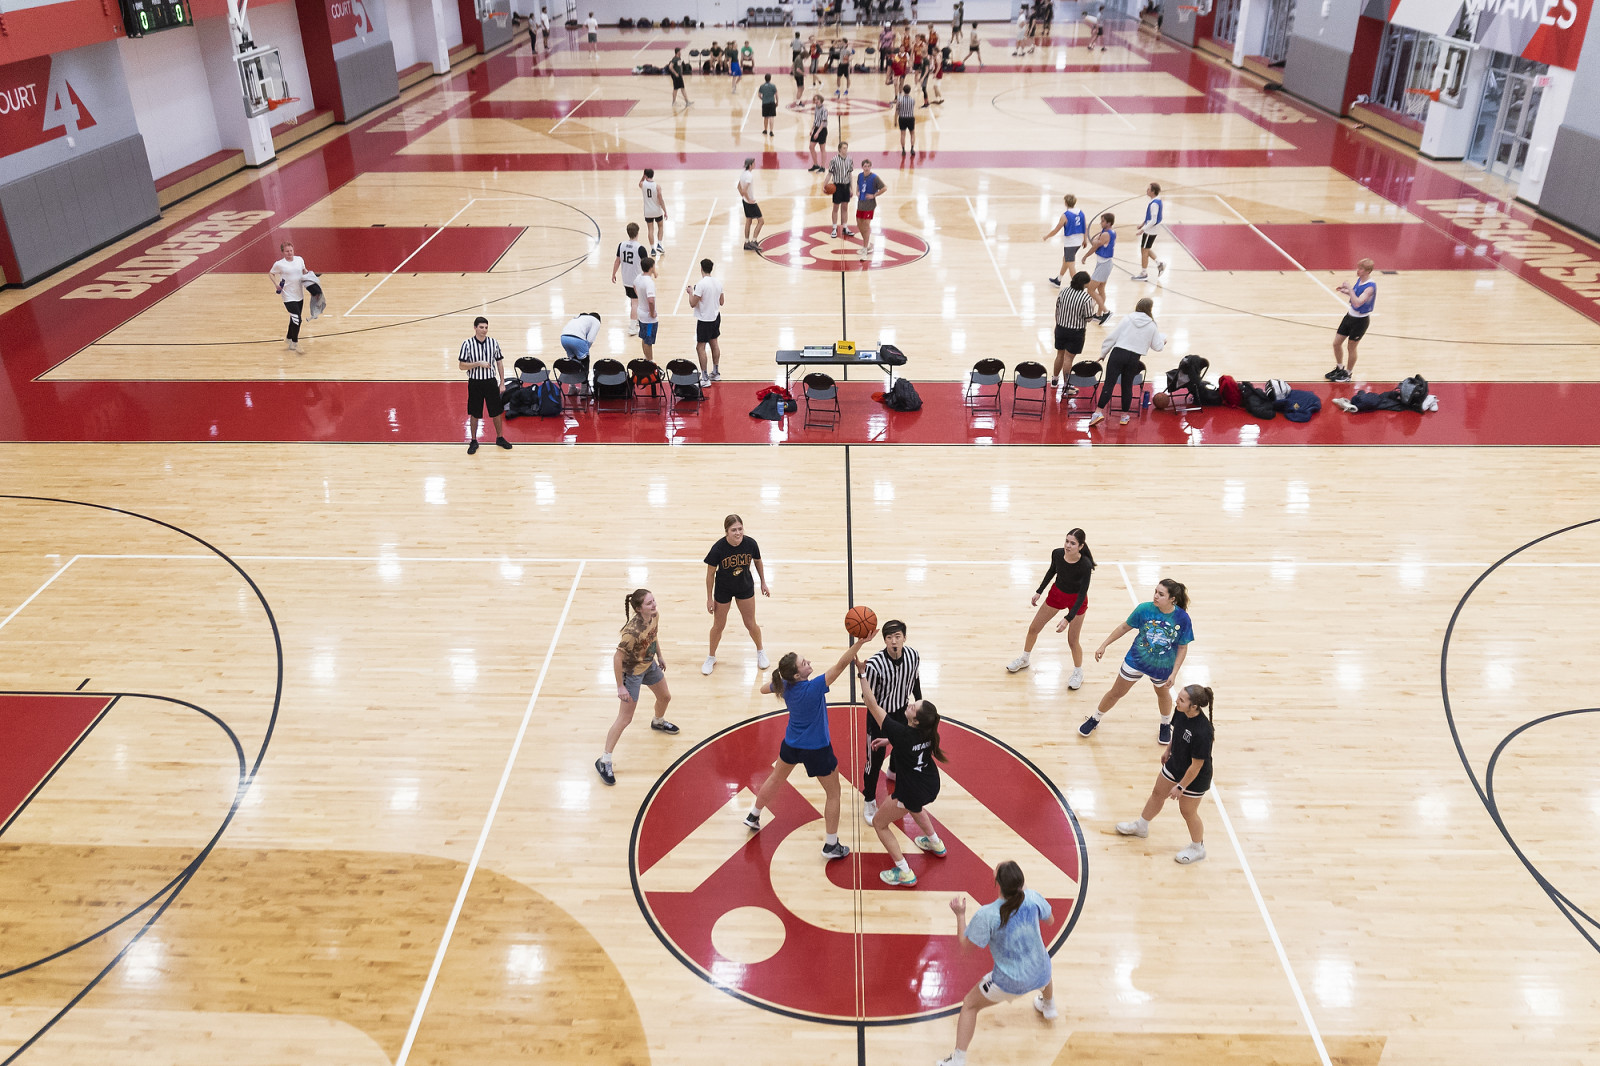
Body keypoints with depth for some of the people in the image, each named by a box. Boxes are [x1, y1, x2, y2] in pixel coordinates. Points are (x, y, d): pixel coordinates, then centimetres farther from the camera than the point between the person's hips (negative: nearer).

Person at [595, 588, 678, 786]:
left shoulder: (655, 616, -14)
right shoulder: (633, 631, -38)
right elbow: (617, 657, -31)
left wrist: (660, 655, 18)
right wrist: (620, 687, -26)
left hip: (650, 665, 8)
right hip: (631, 672, -8)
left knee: (665, 697, 27)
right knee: (625, 719, -3)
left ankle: (658, 722, 62)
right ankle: (604, 761, 8)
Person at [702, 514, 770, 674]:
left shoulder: (750, 543, -22)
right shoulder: (718, 548, -28)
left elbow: (757, 562, 0)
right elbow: (710, 573, -14)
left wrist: (763, 583, 9)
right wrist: (709, 599, -9)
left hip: (745, 587, 2)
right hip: (723, 589, -1)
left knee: (750, 624, 12)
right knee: (718, 626, 11)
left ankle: (760, 652, 40)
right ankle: (711, 657, 35)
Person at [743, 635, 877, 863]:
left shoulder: (783, 686, -14)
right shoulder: (813, 688, -32)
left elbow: (764, 689, 8)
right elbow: (840, 665, -40)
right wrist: (861, 642, -45)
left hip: (791, 745, 6)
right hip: (816, 750, -6)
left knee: (776, 779, 31)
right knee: (833, 793, 13)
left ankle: (753, 816, 49)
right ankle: (831, 846, 20)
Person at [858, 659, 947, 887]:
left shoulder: (901, 733, -33)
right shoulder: (927, 731, -14)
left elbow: (872, 705, -29)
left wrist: (863, 675, -24)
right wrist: (888, 741, 13)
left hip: (911, 792, -7)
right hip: (931, 787, 7)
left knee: (879, 824, 14)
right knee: (914, 806, 40)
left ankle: (904, 873, 15)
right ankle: (936, 844, 54)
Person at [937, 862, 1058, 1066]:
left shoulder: (986, 915, -29)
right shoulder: (1031, 898, -19)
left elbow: (965, 942, -16)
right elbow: (1049, 919, 3)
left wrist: (960, 914, -2)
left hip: (1009, 982, -4)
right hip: (1041, 975, 4)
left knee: (969, 1005, 20)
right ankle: (1048, 1006, 73)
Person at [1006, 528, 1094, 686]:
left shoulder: (1085, 565, -35)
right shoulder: (1057, 554, -22)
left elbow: (1082, 594, -27)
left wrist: (1068, 619, -30)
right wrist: (1039, 591, 6)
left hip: (1076, 600, -5)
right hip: (1057, 593, 5)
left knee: (1072, 641, 1)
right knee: (1033, 628, 12)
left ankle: (1078, 672, 29)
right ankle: (1024, 660, 38)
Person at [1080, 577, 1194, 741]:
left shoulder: (1182, 619, -23)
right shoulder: (1144, 609, -23)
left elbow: (1182, 647, -11)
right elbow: (1125, 626, -6)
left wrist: (1174, 673, -13)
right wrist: (1104, 645, -3)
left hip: (1162, 667, 0)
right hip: (1136, 660, 0)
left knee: (1163, 693, 27)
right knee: (1116, 692, 12)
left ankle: (1165, 725, 55)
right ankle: (1094, 719, 35)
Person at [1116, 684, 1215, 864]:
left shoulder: (1203, 733, -40)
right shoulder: (1182, 713, -20)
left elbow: (1196, 765, -28)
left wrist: (1180, 786, -18)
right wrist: (1168, 749, 16)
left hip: (1194, 778, -7)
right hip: (1174, 765, 8)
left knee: (1188, 812, 15)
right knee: (1158, 793, 26)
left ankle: (1198, 849, 43)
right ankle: (1141, 826, 52)